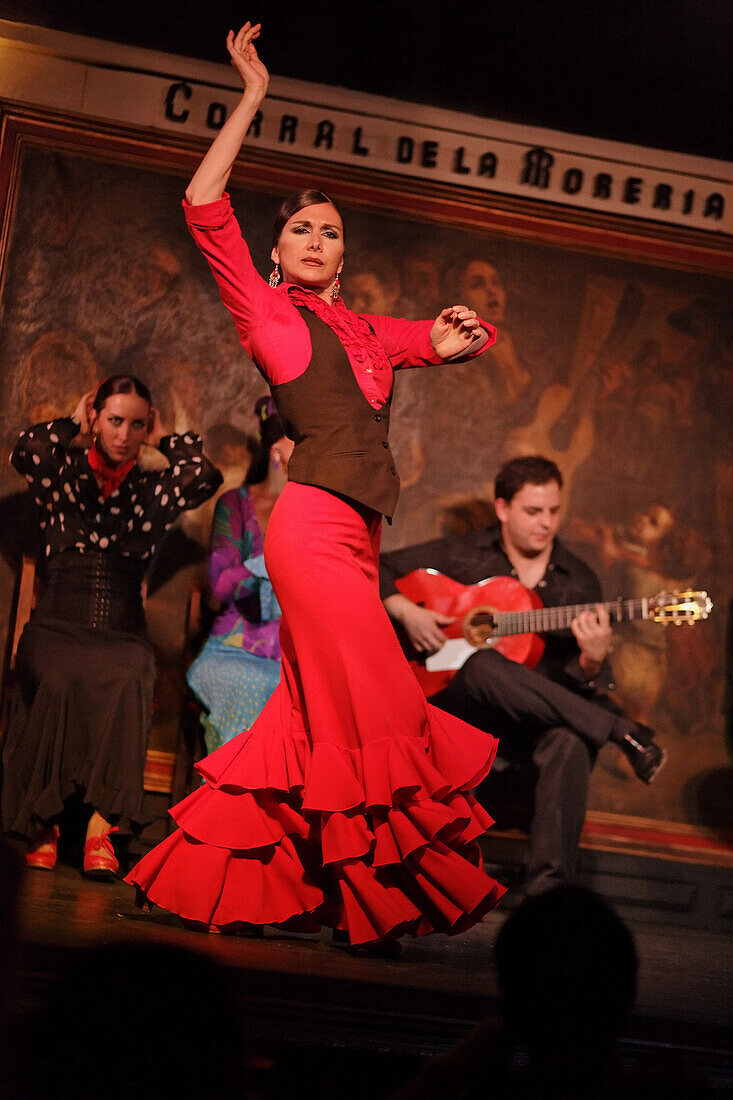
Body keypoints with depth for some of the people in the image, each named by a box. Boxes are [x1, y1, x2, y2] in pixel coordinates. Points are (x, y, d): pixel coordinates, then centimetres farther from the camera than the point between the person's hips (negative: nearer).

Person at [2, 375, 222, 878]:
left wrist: (164, 439, 10)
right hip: (58, 626, -1)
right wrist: (73, 427, 4)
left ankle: (102, 827, -37)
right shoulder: (64, 475, 11)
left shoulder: (151, 490, 14)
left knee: (128, 681, -35)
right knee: (56, 682, -36)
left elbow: (206, 475, -6)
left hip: (122, 634, 1)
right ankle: (42, 824, -25)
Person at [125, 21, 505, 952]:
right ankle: (374, 904, -1)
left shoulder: (365, 332, 22)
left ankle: (226, 878, 17)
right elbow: (204, 206, -4)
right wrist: (252, 97, -1)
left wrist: (455, 335, 9)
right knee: (373, 713, -8)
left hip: (351, 535, 7)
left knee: (316, 713, 8)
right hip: (314, 521, -7)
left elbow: (450, 342, 34)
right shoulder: (266, 312, 6)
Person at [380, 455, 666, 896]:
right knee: (484, 667, -37)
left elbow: (585, 687, 4)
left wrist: (593, 660, -20)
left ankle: (549, 885, -42)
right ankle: (623, 732, -29)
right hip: (459, 705, 0)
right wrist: (406, 611, -8)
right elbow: (375, 567, 11)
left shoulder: (578, 582, 8)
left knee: (570, 742, -36)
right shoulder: (463, 556, 6)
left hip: (540, 717, 1)